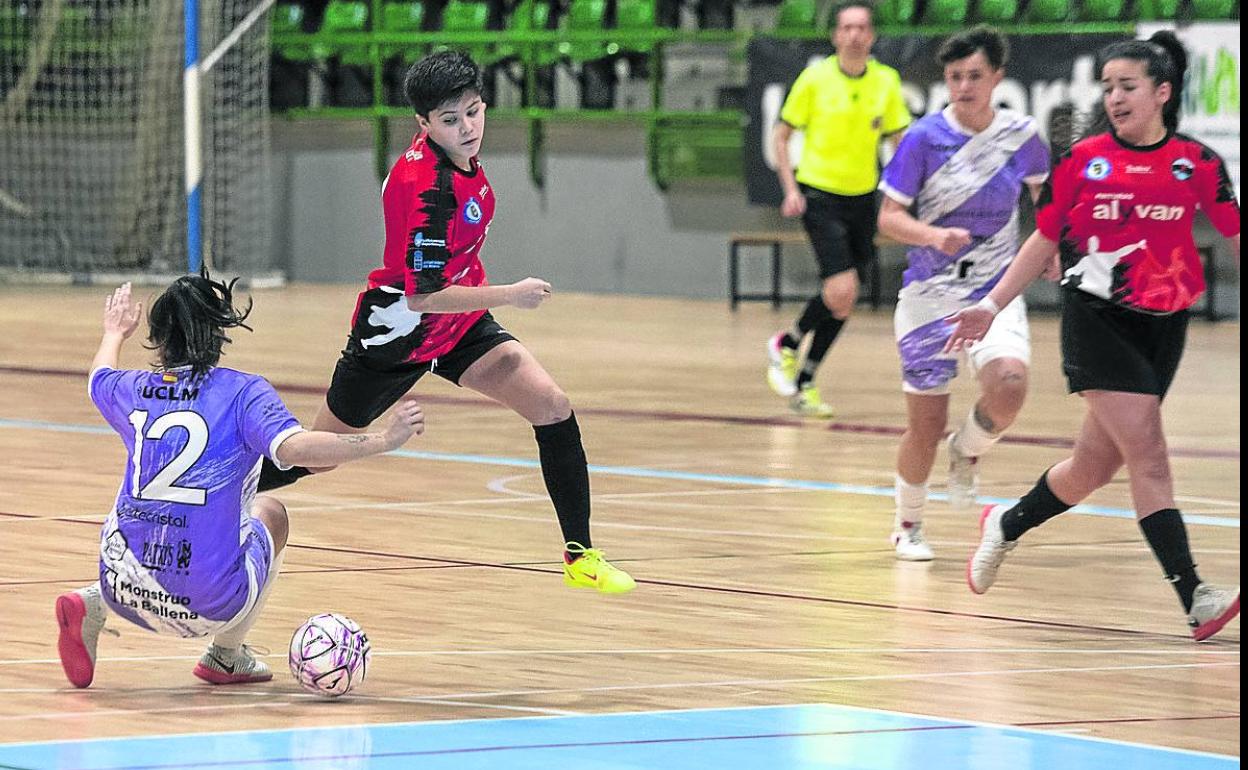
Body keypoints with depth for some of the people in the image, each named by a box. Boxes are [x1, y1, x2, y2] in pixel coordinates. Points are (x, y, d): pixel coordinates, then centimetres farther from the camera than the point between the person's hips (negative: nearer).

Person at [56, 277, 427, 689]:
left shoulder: (132, 391, 7)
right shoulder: (243, 392, -7)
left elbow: (99, 376, 32)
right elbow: (294, 446, -25)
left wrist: (114, 333, 53)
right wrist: (384, 440, -22)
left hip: (128, 592, 3)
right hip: (214, 604, -3)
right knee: (270, 513, 30)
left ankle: (92, 605, 14)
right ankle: (226, 656, 30)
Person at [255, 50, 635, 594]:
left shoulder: (459, 154, -6)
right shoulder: (427, 187, -32)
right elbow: (423, 294, -31)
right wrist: (508, 296, -28)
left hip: (460, 324, 7)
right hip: (399, 332, -7)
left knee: (553, 408, -11)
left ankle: (580, 556, -5)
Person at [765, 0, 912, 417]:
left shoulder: (886, 81, 1)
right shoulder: (815, 78, -8)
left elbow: (900, 139, 8)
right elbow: (781, 135, 1)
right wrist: (791, 189, -9)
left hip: (862, 196, 4)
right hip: (818, 193, -4)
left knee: (840, 302, 8)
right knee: (842, 293, -19)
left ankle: (802, 382, 21)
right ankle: (786, 345, 7)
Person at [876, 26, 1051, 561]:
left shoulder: (1021, 135, -2)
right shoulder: (924, 139, -9)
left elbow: (1043, 191, 20)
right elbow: (889, 217, -6)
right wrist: (934, 236, -24)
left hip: (996, 290, 1)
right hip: (929, 293, -1)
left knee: (1008, 385, -27)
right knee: (925, 425, 1)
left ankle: (967, 451, 8)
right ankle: (908, 525, 27)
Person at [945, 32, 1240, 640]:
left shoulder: (1197, 164, 1)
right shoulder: (1083, 160, 0)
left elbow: (1237, 235, 6)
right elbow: (1045, 241, 9)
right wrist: (992, 305, 6)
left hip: (1162, 326, 3)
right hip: (1096, 319, -3)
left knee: (1096, 466, 9)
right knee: (1147, 452, -15)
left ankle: (1007, 526, 38)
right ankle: (1195, 599, -21)